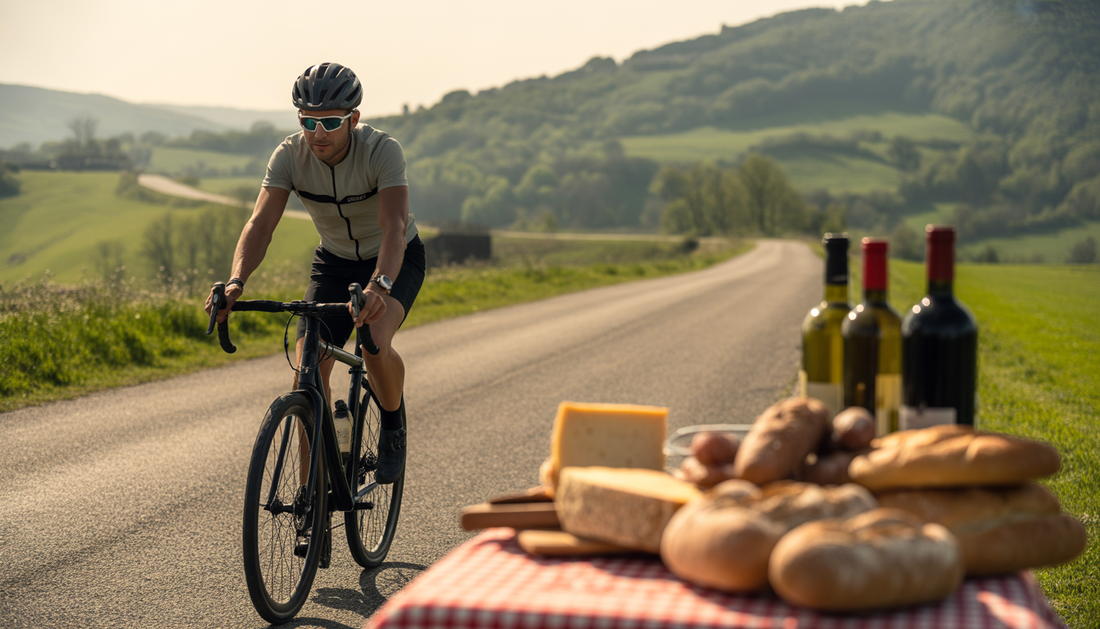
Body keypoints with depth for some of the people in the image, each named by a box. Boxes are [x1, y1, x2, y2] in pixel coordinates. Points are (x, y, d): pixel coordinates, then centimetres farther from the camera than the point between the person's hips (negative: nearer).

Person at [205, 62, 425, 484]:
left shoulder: (382, 151, -30)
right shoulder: (289, 156, -21)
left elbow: (394, 227, -43)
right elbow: (261, 223, -30)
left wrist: (379, 286, -61)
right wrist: (236, 282, -49)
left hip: (395, 259, -3)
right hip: (335, 260, 3)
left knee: (375, 345, -32)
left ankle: (393, 425, 0)